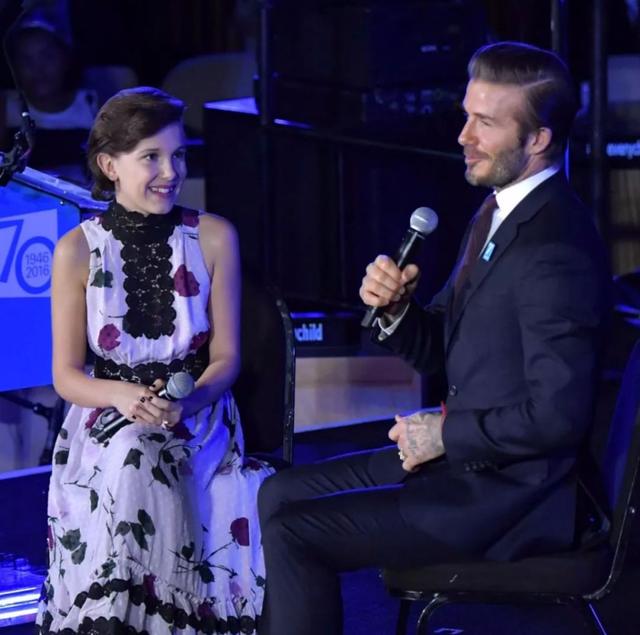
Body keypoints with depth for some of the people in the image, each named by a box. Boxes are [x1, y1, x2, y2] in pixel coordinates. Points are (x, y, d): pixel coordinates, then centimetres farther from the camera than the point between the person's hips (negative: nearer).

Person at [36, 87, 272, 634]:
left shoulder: (214, 237, 1)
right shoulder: (78, 250, -1)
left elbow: (226, 357, 3)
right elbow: (66, 375, -1)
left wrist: (190, 399, -20)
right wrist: (121, 394, -23)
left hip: (197, 423, 1)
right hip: (107, 424, 0)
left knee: (141, 465, -33)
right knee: (130, 467, -35)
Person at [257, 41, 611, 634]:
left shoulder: (556, 249, -24)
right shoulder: (497, 214, 9)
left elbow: (556, 416, -26)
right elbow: (437, 350, 15)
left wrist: (446, 433, -14)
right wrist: (394, 308, -6)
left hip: (509, 496, -10)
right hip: (462, 454, 10)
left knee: (293, 530, -13)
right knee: (281, 494, 14)